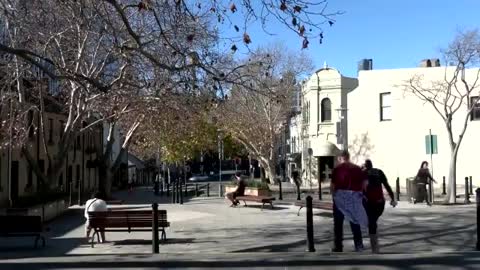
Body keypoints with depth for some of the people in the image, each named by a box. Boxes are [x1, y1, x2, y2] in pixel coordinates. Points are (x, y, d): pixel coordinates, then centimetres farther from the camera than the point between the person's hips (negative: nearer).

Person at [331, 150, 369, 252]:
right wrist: (358, 192, 12)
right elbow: (365, 183, 1)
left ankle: (338, 247, 9)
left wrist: (333, 194, 7)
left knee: (338, 224, 8)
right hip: (355, 198, 3)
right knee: (355, 223, 14)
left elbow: (332, 185, -9)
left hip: (340, 198, -3)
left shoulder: (337, 169, -5)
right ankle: (359, 245, 12)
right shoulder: (357, 168, 6)